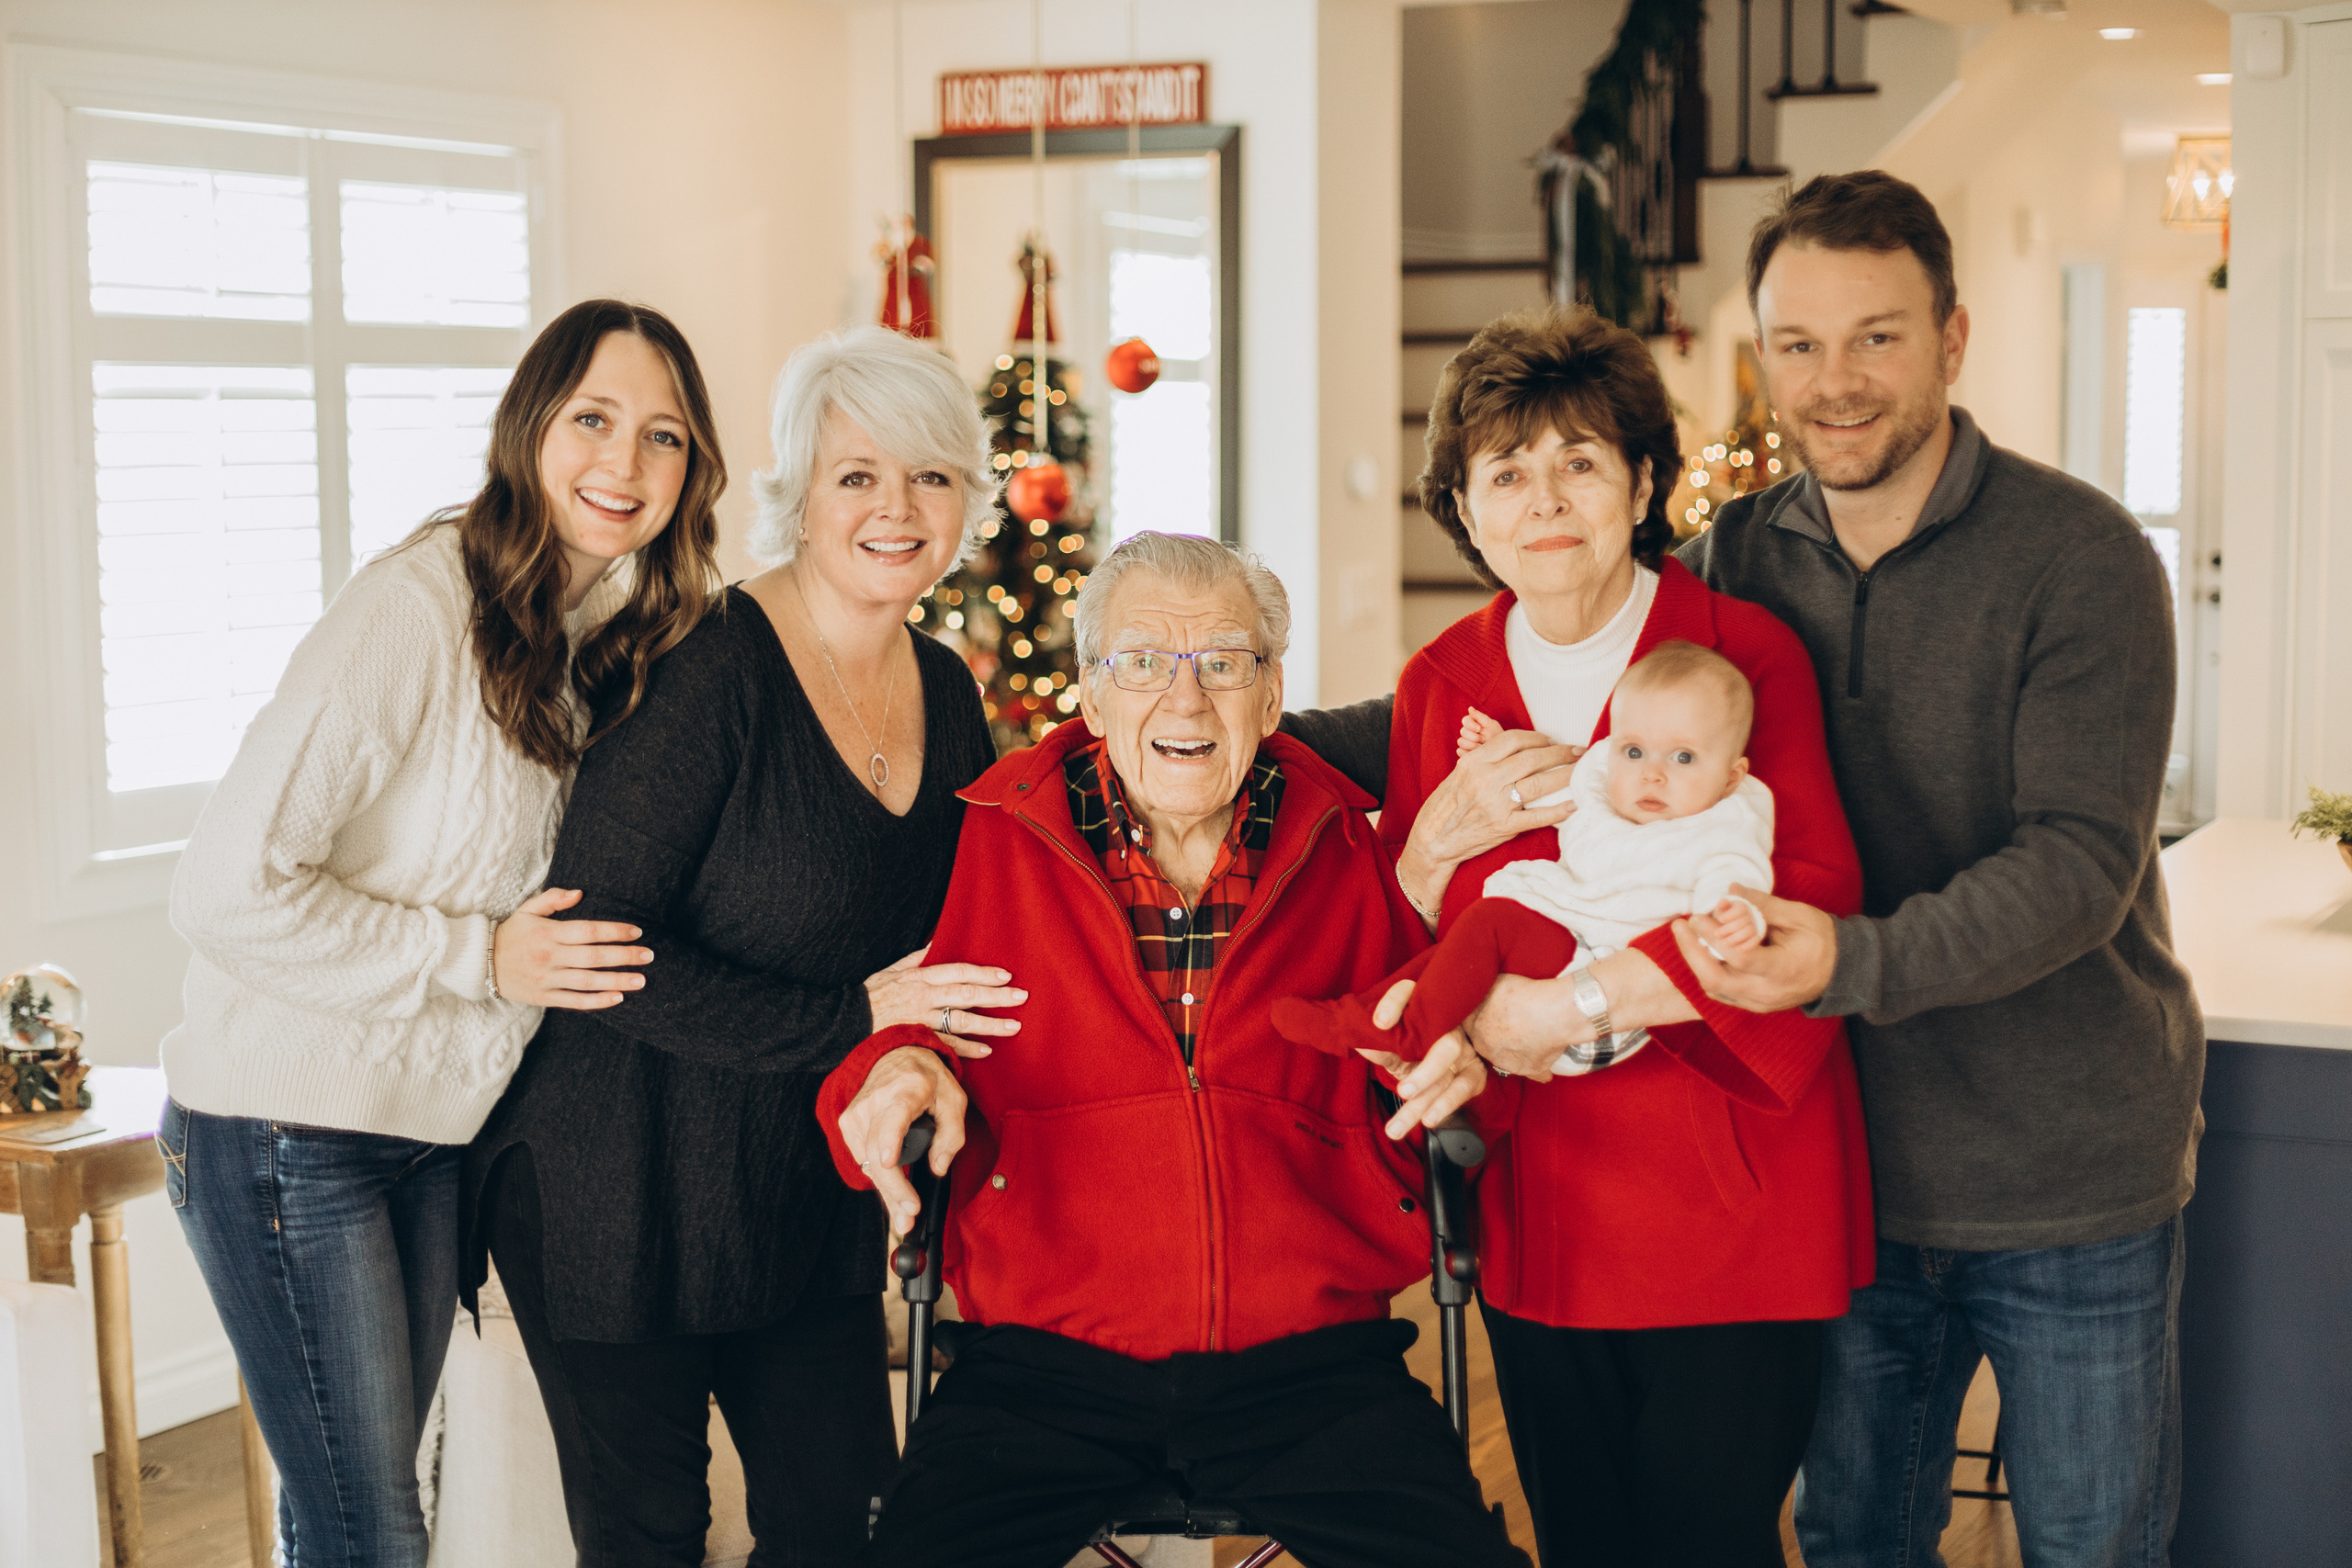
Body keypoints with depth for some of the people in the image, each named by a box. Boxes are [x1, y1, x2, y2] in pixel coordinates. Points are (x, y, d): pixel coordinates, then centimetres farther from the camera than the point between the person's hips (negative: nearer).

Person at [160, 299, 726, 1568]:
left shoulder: (601, 633, 6)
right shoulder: (414, 610, -21)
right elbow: (227, 891, -23)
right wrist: (483, 957, -20)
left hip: (431, 1128, 8)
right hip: (285, 1128, -8)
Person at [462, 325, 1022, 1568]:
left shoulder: (944, 693, 4)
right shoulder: (711, 671, -19)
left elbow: (943, 938, 16)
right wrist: (850, 1023, -22)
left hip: (813, 1184, 6)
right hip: (617, 1180, -6)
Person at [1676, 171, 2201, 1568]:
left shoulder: (2080, 557, -12)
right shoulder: (1735, 562, 2)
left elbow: (2080, 863, -21)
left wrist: (1858, 961, -36)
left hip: (2070, 1183, -4)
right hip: (1849, 1173, 4)